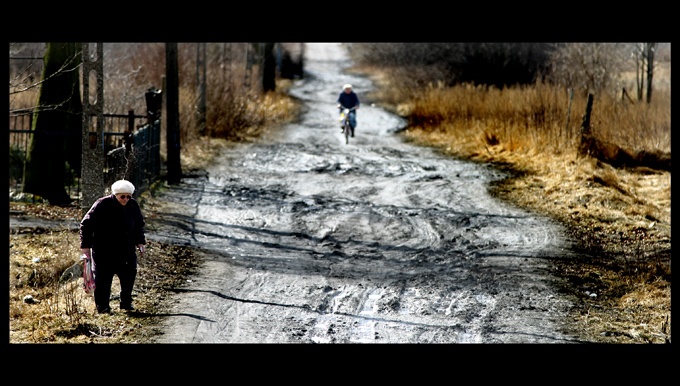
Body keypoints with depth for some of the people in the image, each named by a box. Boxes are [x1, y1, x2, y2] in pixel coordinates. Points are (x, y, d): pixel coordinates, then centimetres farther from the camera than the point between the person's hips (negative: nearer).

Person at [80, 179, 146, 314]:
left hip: (126, 249, 4)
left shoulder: (133, 206, 1)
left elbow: (139, 225, 18)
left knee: (129, 275, 5)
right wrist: (85, 246, -12)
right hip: (103, 251, -4)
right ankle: (102, 307, 8)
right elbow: (86, 224, -10)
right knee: (103, 278, -1)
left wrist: (140, 242, 7)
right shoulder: (102, 205, -14)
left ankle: (126, 303, 22)